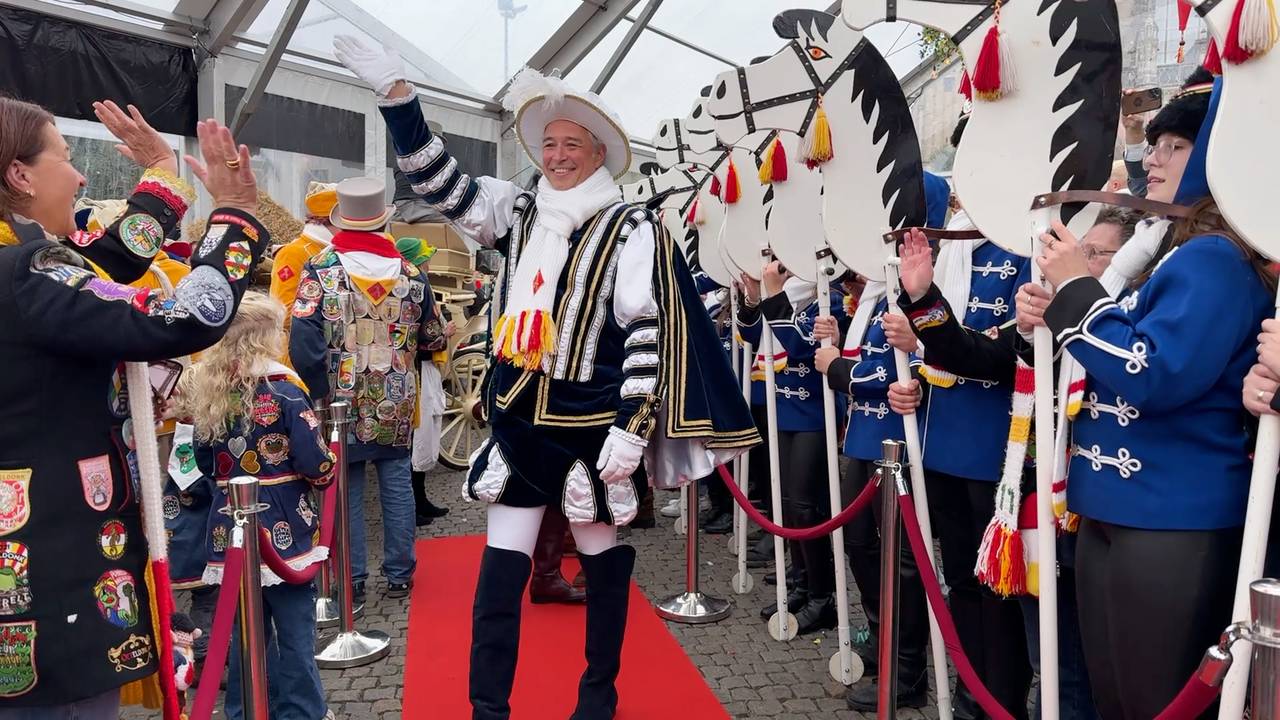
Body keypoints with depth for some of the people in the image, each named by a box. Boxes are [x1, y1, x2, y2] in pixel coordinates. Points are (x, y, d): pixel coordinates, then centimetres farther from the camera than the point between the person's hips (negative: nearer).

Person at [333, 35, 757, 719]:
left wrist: (631, 428, -16)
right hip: (518, 418, 4)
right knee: (500, 570, 5)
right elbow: (441, 184, 8)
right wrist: (395, 92, -1)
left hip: (589, 421, -4)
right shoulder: (519, 214, 8)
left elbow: (649, 335, -10)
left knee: (602, 560, 11)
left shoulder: (630, 229, -7)